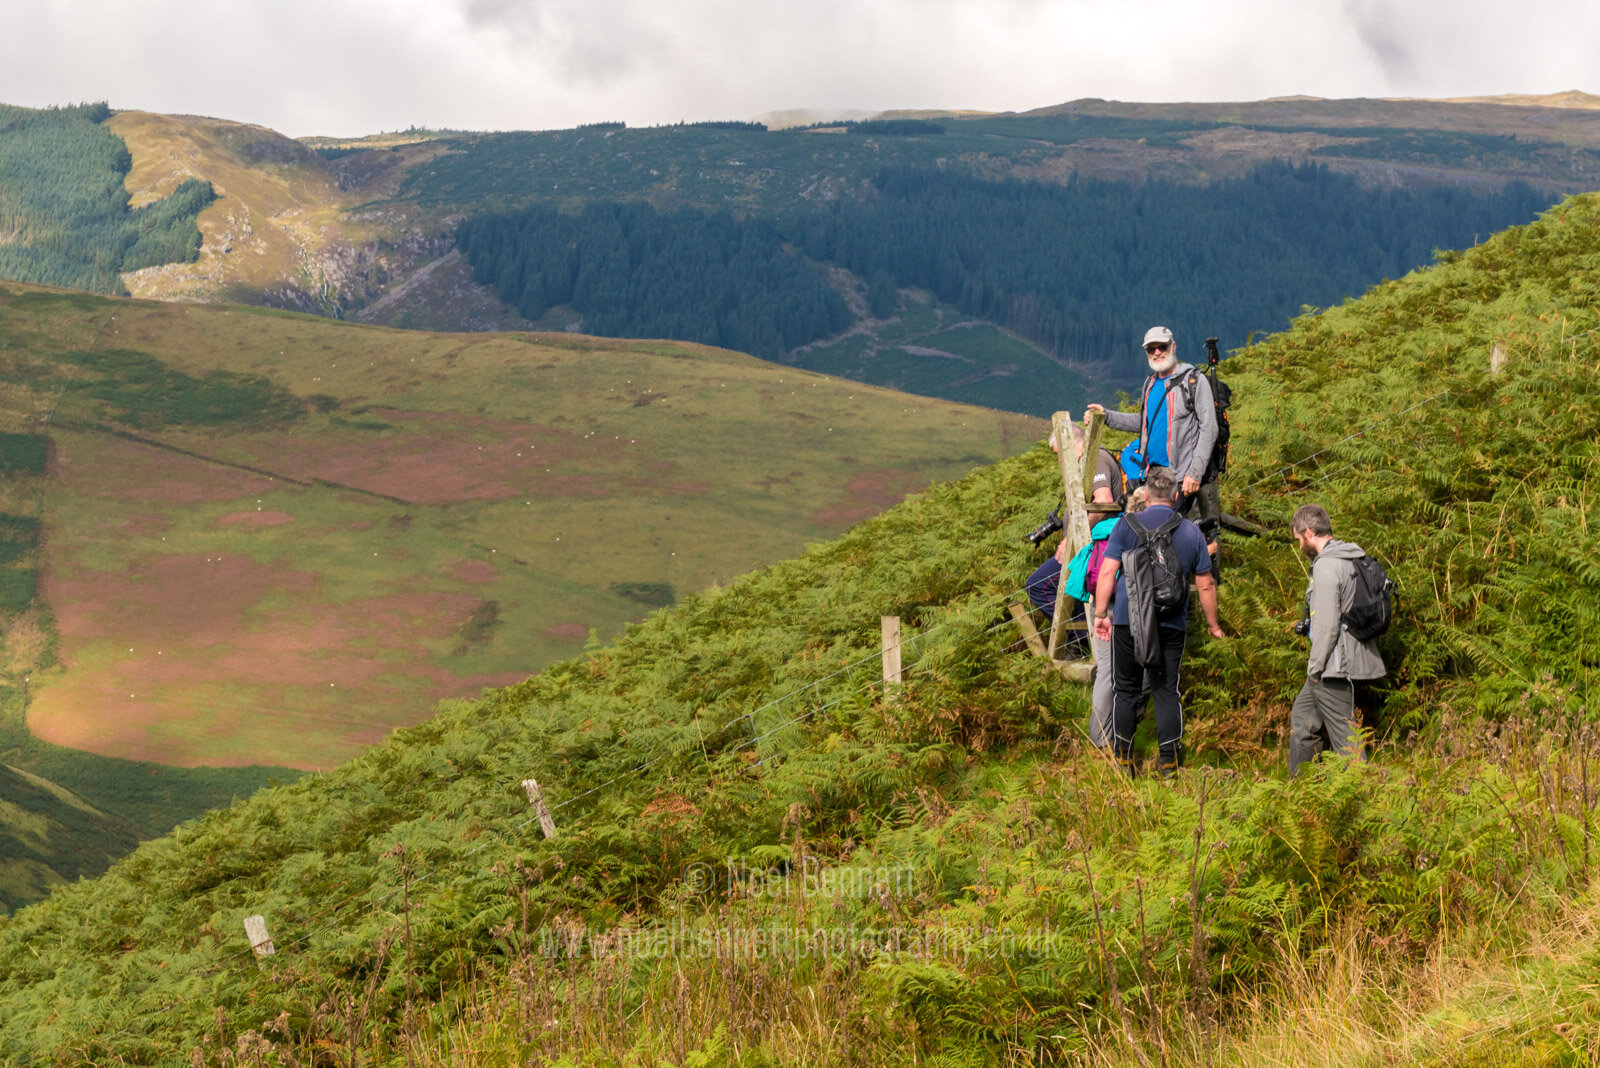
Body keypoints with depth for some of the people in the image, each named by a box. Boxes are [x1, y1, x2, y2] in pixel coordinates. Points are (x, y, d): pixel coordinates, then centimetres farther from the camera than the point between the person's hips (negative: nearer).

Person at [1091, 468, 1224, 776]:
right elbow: (1205, 585, 8)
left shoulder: (1127, 525, -2)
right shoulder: (1191, 532, 4)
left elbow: (1107, 572, -6)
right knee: (1167, 691, 8)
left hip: (1128, 622, -1)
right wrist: (1213, 625, 19)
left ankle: (1123, 761, 11)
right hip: (1172, 625, 1)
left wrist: (1100, 614, 2)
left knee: (1125, 690, 8)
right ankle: (1168, 761, 7)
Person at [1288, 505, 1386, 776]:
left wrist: (1315, 667, -13)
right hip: (1350, 659, 11)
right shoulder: (1352, 559, 12)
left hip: (1334, 664, -11)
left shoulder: (1327, 566, -17)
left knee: (1343, 733, -5)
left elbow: (1328, 624, -21)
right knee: (1302, 715, 20)